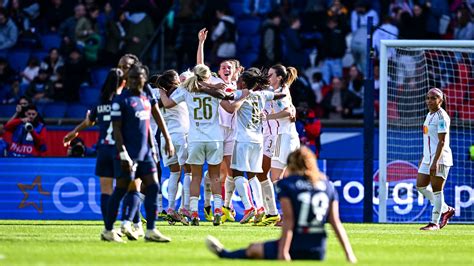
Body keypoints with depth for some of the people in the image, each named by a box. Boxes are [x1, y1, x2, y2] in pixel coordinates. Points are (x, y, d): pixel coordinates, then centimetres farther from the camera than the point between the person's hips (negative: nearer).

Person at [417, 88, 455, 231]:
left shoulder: (441, 117, -13)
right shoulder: (430, 115, 15)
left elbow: (442, 141, -19)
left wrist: (435, 161, -24)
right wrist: (423, 158, 22)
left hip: (440, 158, -10)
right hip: (428, 157, 10)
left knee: (437, 190, -4)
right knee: (420, 186, 9)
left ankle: (435, 222, 2)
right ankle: (446, 210, 21)